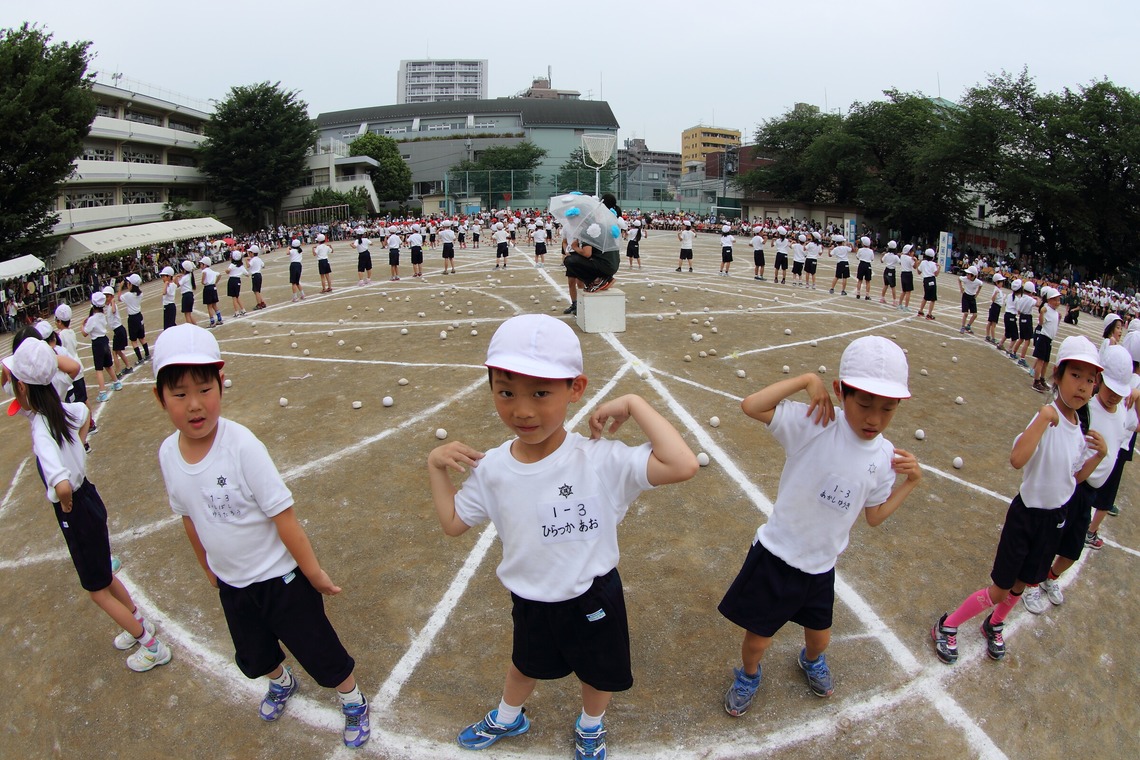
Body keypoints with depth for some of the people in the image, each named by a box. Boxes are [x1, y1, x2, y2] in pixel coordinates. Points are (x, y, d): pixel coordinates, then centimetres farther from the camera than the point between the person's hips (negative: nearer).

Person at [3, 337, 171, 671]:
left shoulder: (41, 430, -30)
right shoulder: (60, 410, -6)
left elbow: (63, 486, -43)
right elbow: (84, 413, 20)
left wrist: (67, 505, -22)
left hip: (77, 512, -8)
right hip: (87, 497, 8)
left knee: (98, 590, 11)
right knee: (103, 576, 27)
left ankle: (152, 646, 22)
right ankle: (139, 622, 46)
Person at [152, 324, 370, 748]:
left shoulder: (241, 446, -29)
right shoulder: (168, 454, -11)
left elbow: (283, 514, -24)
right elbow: (189, 516, 5)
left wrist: (313, 572, -17)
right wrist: (207, 567, 18)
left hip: (280, 578, -6)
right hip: (231, 584, 6)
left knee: (319, 651, 9)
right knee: (253, 658, 27)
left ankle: (353, 702, 39)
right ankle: (281, 682, 60)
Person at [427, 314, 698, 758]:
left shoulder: (600, 459, -30)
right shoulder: (490, 468, -18)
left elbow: (683, 465, -42)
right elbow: (453, 524, -1)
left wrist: (634, 404, -37)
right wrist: (435, 467, -12)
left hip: (593, 598, -2)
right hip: (530, 601, 3)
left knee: (597, 672, 27)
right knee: (525, 666, 33)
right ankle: (507, 719, 66)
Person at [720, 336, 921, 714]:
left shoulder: (884, 457, -5)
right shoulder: (816, 422, -20)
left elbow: (874, 515, 7)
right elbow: (751, 406, -31)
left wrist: (911, 481, -4)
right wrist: (806, 380, -29)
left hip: (821, 567, 5)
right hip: (776, 556, -4)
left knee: (820, 635, 28)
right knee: (757, 639, 12)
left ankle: (812, 661, 65)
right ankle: (748, 676, 47)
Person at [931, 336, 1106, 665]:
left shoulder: (1081, 429, 0)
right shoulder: (1046, 419, -24)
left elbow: (1075, 477, 13)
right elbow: (1017, 459, -43)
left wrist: (1100, 454, -2)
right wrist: (1044, 417, -41)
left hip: (1055, 518, 7)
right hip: (1026, 515, -7)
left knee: (1021, 585, 22)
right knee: (999, 591, 2)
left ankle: (994, 625, 47)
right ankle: (947, 626, 21)